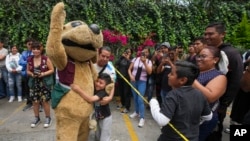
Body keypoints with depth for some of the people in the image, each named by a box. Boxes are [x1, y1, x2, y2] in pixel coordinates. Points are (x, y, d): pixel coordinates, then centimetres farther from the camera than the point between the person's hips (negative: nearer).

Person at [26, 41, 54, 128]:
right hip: (34, 83, 4)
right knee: (35, 101, 9)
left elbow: (52, 70, -6)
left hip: (44, 83, -3)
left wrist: (43, 74, -19)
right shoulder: (29, 60, 1)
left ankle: (48, 118, 19)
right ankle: (37, 118, 28)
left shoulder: (46, 59, -10)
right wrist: (31, 74, -10)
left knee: (44, 101, 2)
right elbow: (28, 71, 12)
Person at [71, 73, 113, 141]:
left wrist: (78, 90, -53)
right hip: (97, 118, 8)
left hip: (105, 118, -8)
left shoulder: (103, 92, -32)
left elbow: (91, 99, -47)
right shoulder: (94, 90, -8)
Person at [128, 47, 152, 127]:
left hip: (142, 82, -3)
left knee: (140, 99, -10)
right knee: (135, 97, 14)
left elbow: (149, 72, -15)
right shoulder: (135, 59, 2)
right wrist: (131, 76, -14)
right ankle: (136, 112, 35)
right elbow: (129, 69, 4)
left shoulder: (148, 62, -2)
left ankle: (142, 118, -2)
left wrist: (144, 62, -20)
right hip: (133, 80, 3)